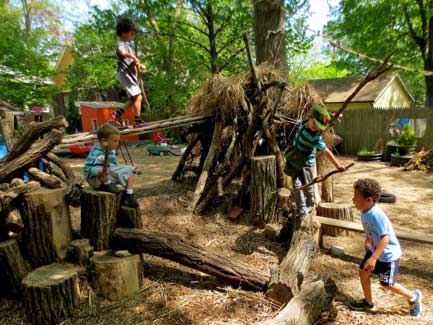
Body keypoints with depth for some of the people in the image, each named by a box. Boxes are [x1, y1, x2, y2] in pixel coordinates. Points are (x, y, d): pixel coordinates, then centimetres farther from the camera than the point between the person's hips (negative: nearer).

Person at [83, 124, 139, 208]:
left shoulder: (111, 151, 5)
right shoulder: (95, 153, -21)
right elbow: (87, 169, -27)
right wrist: (101, 171, -43)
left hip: (110, 176, 8)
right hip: (96, 179, -8)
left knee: (129, 171, 1)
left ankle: (129, 195, -1)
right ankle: (106, 185, -14)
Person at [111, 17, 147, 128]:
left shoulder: (128, 44, 21)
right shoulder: (121, 44, -8)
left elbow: (132, 62, 24)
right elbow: (122, 52, -35)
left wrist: (139, 65, 6)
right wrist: (134, 57, -30)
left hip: (131, 74, 10)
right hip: (125, 74, -10)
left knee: (134, 98, 13)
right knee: (138, 97, -11)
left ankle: (117, 114, 17)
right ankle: (138, 121, -6)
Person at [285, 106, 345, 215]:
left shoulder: (316, 136, -25)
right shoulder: (303, 123, -6)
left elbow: (326, 151, -26)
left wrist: (338, 165, -29)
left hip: (306, 163, -5)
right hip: (294, 162, 5)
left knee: (307, 186, 8)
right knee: (297, 186, 0)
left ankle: (310, 205, 33)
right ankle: (302, 209, 7)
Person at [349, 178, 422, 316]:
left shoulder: (376, 214, -35)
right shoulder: (364, 211, -8)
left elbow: (385, 238, -34)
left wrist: (373, 258, -36)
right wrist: (367, 241, 23)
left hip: (388, 254, -8)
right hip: (374, 250, 8)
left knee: (386, 284, 8)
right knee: (363, 272, 12)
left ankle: (413, 297, 34)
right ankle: (369, 303, 31)